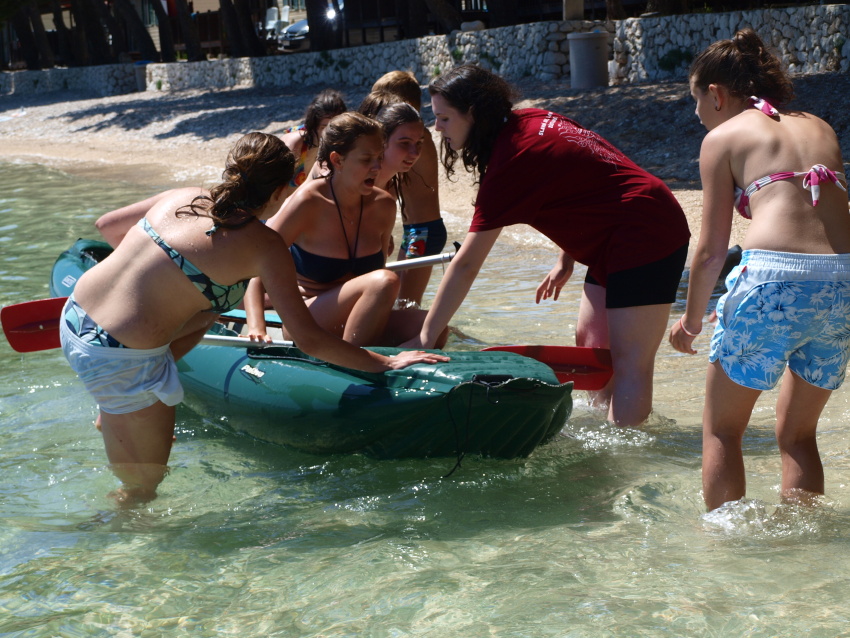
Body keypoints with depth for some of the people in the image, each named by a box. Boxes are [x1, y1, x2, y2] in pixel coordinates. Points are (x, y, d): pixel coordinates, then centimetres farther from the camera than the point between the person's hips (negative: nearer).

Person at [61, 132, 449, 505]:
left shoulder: (181, 197, 7)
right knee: (143, 488, 13)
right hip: (121, 360, -7)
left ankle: (115, 414, 30)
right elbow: (309, 341, -13)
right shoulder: (264, 245, -10)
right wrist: (385, 363, -3)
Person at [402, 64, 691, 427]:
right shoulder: (529, 121, 5)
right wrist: (565, 259, 15)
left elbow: (465, 266, -21)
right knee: (589, 343, 12)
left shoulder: (510, 163, -20)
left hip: (645, 237, -10)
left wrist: (424, 338, -18)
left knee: (629, 363, -9)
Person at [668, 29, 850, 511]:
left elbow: (712, 250, 3)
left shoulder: (723, 137, 7)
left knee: (722, 430, 14)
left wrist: (691, 319, 16)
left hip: (774, 282, -5)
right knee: (798, 435, 22)